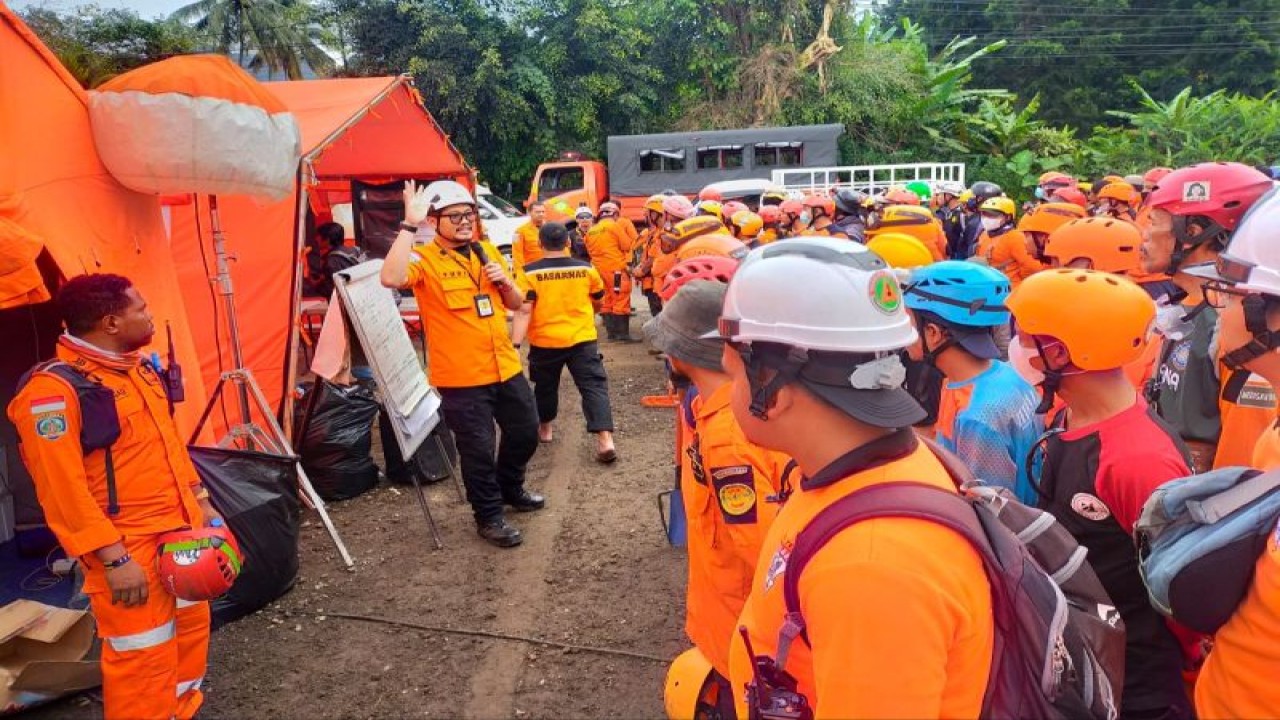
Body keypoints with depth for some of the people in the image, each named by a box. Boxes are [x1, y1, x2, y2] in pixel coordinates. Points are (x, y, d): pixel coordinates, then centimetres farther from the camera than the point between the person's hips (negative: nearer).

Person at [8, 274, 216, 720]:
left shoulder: (139, 370, 9)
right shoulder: (52, 392, -19)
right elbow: (62, 490, -22)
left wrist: (201, 503, 17)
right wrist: (113, 558, -22)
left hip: (180, 532, 9)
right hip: (129, 550, -9)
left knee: (190, 628, 21)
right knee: (142, 657, 1)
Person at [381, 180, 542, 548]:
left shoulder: (487, 251, 9)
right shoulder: (424, 258, -11)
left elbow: (515, 304, 15)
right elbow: (391, 278, -34)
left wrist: (505, 282, -7)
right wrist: (409, 225, -32)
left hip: (506, 367, 7)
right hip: (461, 377, -6)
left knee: (525, 431, 19)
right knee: (478, 449, 3)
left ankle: (510, 489, 44)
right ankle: (489, 516, 23)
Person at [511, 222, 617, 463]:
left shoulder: (530, 273, -9)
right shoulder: (586, 269, 0)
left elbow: (524, 311, -16)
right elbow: (598, 302, 14)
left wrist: (515, 345, -17)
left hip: (544, 342, 0)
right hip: (583, 339, 0)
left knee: (545, 387, 21)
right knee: (594, 386, 0)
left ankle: (545, 429, 39)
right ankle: (605, 439, -13)